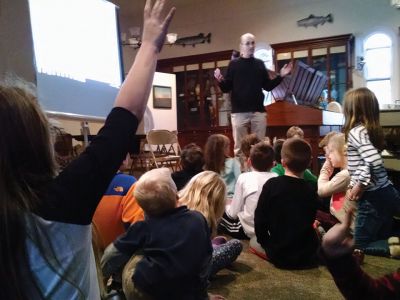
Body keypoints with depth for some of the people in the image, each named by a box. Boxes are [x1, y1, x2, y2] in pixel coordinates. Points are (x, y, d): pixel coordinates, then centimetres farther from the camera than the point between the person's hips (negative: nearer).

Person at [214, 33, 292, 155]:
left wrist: (280, 76, 1)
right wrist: (220, 81, -20)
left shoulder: (260, 64, 10)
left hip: (258, 111, 2)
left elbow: (268, 86, 13)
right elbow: (226, 88, 0)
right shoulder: (234, 64, 3)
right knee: (239, 146, 1)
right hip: (239, 112, -2)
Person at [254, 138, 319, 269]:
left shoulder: (271, 185, -17)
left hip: (278, 255, -3)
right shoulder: (310, 190, -8)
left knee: (253, 243, 25)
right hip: (308, 256, 4)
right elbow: (310, 220, 5)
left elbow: (260, 219, -13)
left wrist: (265, 243, 4)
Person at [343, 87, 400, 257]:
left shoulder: (356, 132, -17)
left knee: (360, 245, 8)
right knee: (382, 238, 22)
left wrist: (360, 186, -18)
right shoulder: (373, 129, 8)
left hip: (373, 197, -8)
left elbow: (375, 162, -29)